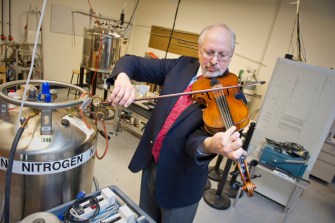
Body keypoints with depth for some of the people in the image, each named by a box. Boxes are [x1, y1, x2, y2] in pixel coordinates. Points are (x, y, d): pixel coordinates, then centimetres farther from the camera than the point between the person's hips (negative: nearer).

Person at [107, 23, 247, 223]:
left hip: (181, 181, -4)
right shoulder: (181, 65, -4)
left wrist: (209, 145, -50)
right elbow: (134, 62, -2)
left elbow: (197, 136, -26)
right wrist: (122, 76, -25)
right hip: (151, 165, 5)